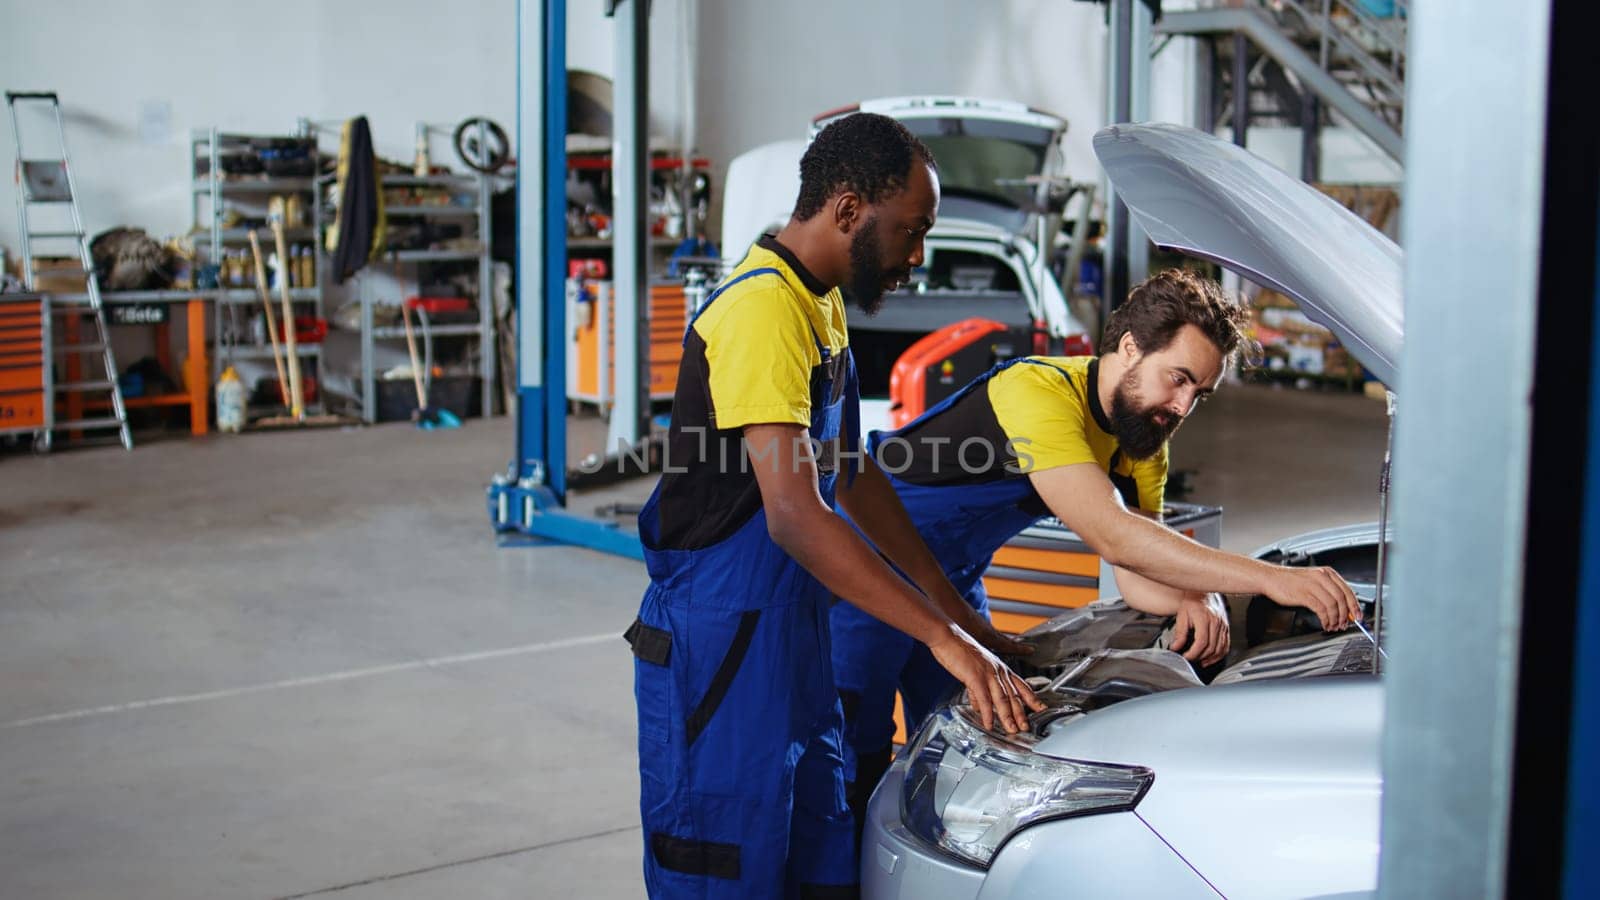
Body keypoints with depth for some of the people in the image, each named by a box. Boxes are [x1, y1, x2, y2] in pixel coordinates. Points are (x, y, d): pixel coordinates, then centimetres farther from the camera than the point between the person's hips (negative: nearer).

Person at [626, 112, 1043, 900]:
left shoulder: (823, 305, 13)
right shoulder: (763, 309, -20)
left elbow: (852, 478, 20)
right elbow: (795, 517, -29)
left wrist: (962, 613, 16)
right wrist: (944, 638, -30)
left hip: (794, 642, 10)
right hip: (719, 652, -10)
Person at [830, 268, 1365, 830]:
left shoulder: (1143, 443, -2)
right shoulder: (1040, 393, -31)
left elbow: (1136, 576, -4)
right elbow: (1113, 536, -41)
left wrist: (1192, 602, -29)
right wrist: (1270, 579, -45)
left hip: (953, 583, 9)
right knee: (857, 762, -10)